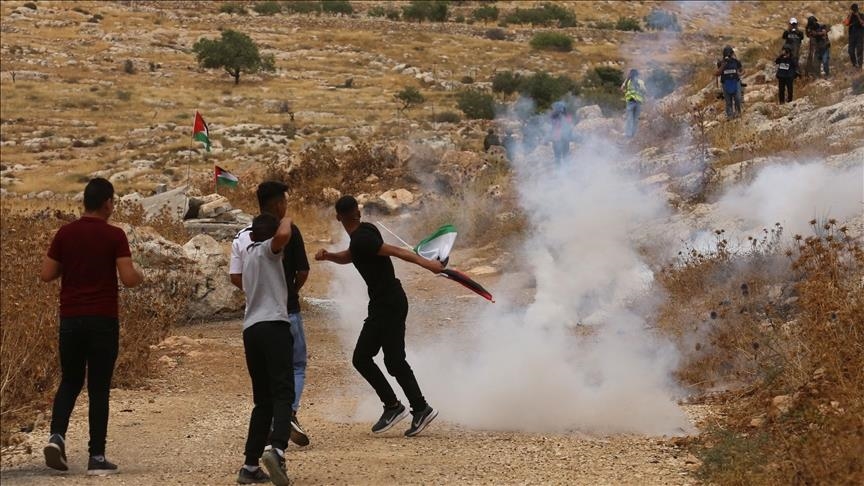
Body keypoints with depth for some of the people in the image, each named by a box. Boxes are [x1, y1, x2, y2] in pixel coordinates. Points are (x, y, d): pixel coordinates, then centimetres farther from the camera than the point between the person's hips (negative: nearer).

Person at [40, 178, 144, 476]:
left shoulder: (65, 234, 3)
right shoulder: (114, 236, -8)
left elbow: (46, 275, 4)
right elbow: (128, 279, -13)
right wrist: (140, 276, 9)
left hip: (70, 319, 3)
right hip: (102, 320, -3)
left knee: (69, 382, 17)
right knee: (99, 388, 2)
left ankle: (57, 435, -6)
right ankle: (97, 458, 1)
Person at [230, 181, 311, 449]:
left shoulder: (242, 236, 5)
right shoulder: (288, 232, -9)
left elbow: (235, 277, 4)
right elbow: (303, 271, -8)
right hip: (287, 311, -4)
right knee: (296, 365, 6)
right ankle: (290, 411, -18)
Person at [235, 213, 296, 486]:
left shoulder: (248, 253, 22)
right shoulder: (267, 249, 1)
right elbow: (284, 235, -22)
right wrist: (286, 220, 1)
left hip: (250, 330, 7)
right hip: (273, 326, -7)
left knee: (263, 400, 13)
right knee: (283, 394, -14)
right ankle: (277, 449, -36)